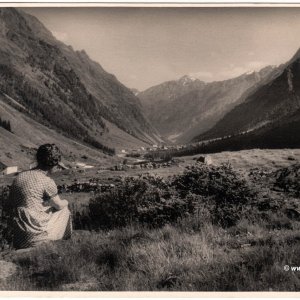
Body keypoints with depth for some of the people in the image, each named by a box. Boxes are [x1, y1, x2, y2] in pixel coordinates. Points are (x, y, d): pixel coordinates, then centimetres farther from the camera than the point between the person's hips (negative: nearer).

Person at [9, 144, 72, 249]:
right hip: (35, 235, -6)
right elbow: (59, 206, -3)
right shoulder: (47, 182, -15)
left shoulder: (19, 176, 2)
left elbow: (11, 201, 12)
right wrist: (65, 202, 21)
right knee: (65, 211, 16)